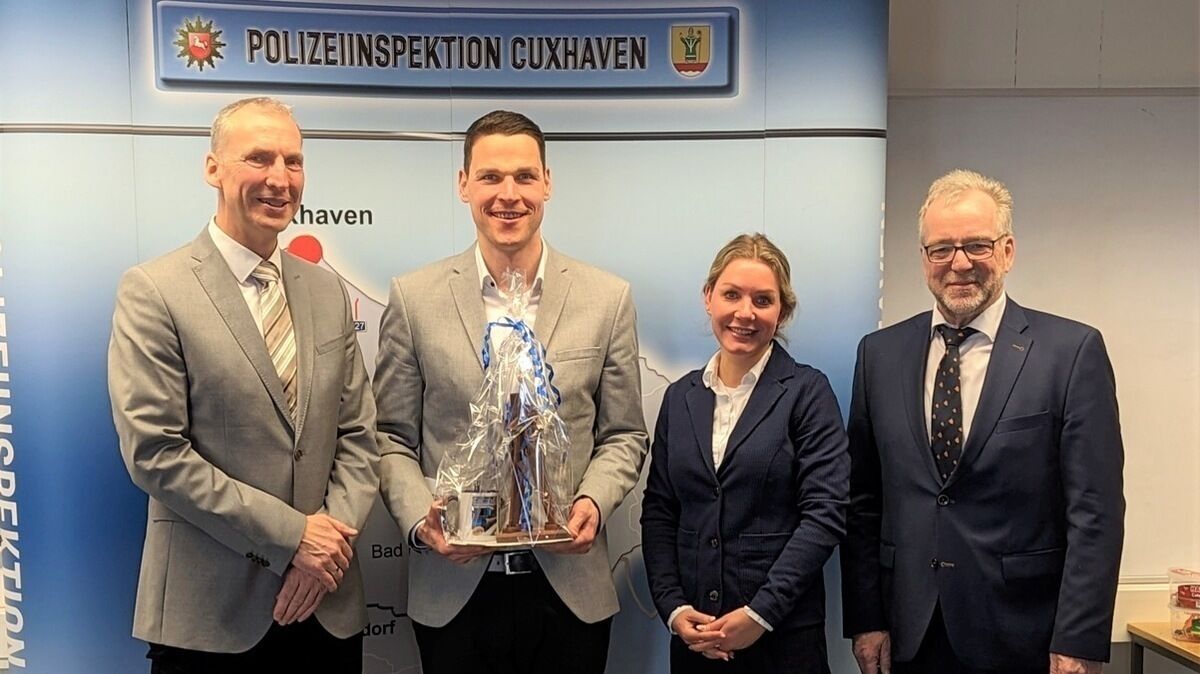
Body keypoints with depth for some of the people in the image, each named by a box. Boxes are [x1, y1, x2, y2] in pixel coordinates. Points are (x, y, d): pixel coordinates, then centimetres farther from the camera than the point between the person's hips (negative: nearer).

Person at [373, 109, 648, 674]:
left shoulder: (607, 299, 0)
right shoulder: (414, 298, -1)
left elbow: (624, 435, 5)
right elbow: (392, 435, 2)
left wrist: (593, 501, -13)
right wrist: (419, 517, -13)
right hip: (453, 590, 0)